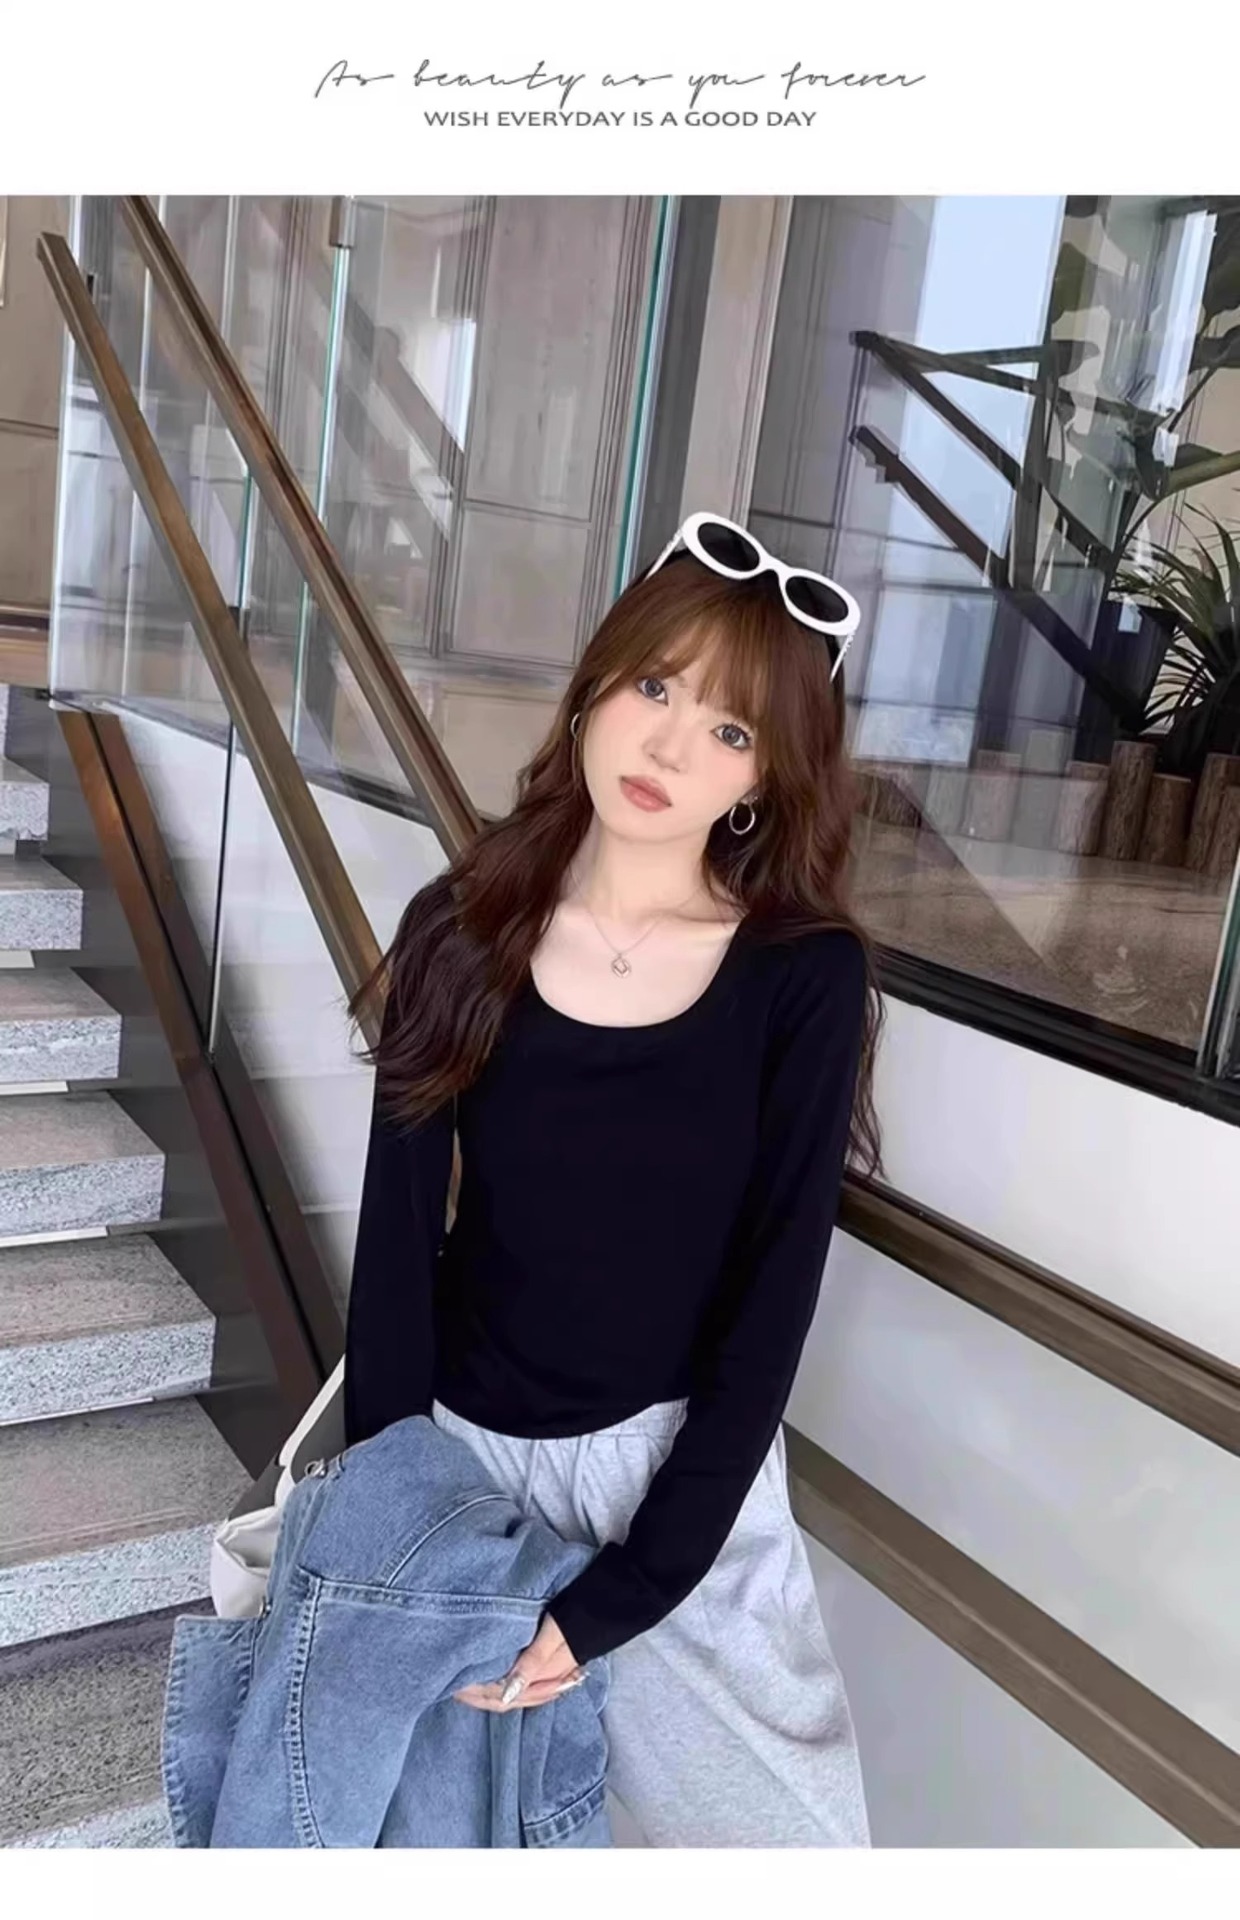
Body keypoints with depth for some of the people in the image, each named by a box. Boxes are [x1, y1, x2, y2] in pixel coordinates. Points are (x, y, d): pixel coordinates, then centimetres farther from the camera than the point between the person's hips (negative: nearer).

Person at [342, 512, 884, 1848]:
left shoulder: (805, 976, -14)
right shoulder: (463, 931, -9)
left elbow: (771, 1299, -14)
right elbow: (396, 1249, -7)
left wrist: (622, 1591, -16)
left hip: (682, 1479, -1)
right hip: (464, 1452, 2)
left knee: (757, 1811, 6)